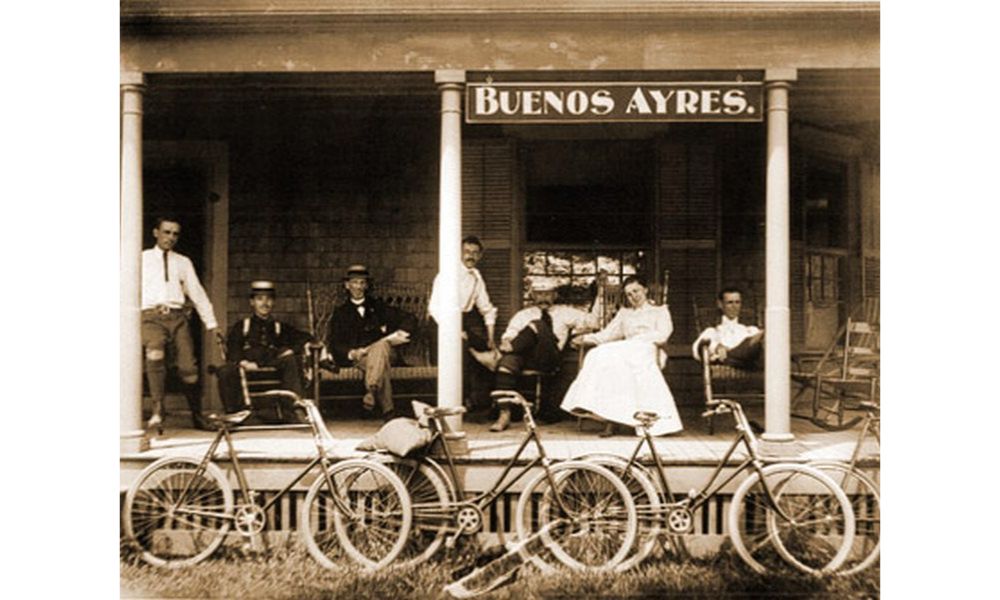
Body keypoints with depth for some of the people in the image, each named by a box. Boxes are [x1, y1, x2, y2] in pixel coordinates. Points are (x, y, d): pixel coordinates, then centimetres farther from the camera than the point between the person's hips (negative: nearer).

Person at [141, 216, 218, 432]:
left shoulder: (183, 262, 19)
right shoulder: (143, 259, 13)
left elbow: (197, 293, 17)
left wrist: (211, 324, 12)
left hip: (177, 316, 2)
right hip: (152, 316, -2)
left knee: (188, 367, -8)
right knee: (155, 356, -31)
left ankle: (197, 416, 9)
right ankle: (157, 412, -31)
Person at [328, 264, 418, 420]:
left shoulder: (378, 307, 24)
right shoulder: (340, 313, 20)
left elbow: (410, 319, 18)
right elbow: (334, 343, 8)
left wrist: (400, 334, -2)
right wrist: (351, 353, -13)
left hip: (382, 349, 1)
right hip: (357, 357, -1)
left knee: (381, 345, -38)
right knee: (381, 367, -36)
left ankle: (371, 389, -59)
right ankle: (388, 411, -49)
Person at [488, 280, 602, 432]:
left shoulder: (564, 313, 24)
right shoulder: (523, 315, 27)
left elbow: (591, 322, 15)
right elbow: (508, 336, 15)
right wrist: (507, 342, -8)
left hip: (547, 359, -2)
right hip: (522, 357, 2)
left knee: (537, 325, -27)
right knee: (507, 361, -33)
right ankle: (504, 415, -36)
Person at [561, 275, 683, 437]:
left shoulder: (660, 311, 22)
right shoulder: (624, 313, 34)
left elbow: (662, 336, 3)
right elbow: (608, 334, 21)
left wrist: (637, 339, -9)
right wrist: (585, 339, 5)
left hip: (648, 352, -4)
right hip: (626, 352, 4)